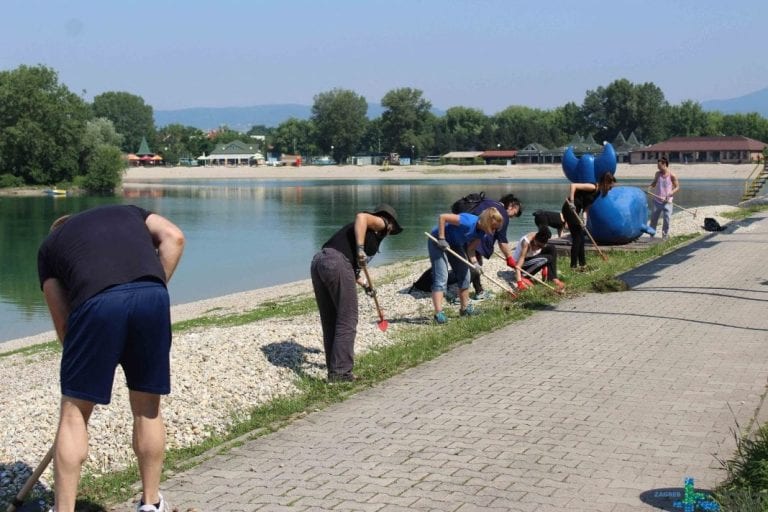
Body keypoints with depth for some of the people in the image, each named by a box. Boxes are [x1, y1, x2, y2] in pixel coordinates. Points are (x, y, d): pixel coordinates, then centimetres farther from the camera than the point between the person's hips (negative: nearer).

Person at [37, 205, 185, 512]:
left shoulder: (49, 246, 29)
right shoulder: (129, 211, 35)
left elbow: (63, 322, 23)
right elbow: (173, 237, 14)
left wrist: (85, 367, 31)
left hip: (97, 301, -2)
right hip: (152, 294, 2)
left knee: (74, 414, 13)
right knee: (147, 408, 18)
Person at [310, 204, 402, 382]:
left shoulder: (364, 229, 34)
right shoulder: (379, 224, 12)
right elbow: (361, 216, -12)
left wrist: (364, 284, 30)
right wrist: (360, 249, -14)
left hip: (317, 262, 9)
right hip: (337, 263, -9)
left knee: (329, 321, 16)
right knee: (347, 321, -1)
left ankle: (334, 368, 25)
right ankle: (340, 372, -1)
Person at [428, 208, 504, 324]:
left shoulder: (481, 232, -7)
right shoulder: (469, 222, -33)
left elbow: (471, 249, -4)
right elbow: (442, 217, -32)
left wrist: (474, 263, -22)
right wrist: (441, 239, -29)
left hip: (454, 244, 9)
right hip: (438, 241, -9)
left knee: (464, 275, 10)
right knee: (441, 278, -16)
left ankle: (465, 308, 23)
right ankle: (438, 313, -19)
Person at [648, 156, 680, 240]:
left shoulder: (672, 175, -8)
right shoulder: (658, 174, 3)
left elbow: (677, 187, -3)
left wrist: (670, 194, -19)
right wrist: (650, 187, -4)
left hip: (667, 201, -3)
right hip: (657, 200, 3)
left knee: (666, 219, -2)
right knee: (653, 218, 3)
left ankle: (665, 235, 10)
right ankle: (651, 234, 13)